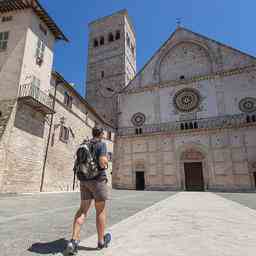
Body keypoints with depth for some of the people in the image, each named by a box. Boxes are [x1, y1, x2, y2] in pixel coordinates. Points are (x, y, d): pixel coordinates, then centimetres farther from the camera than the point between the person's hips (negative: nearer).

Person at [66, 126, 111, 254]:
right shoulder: (102, 144, -9)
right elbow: (102, 162, -22)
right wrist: (106, 160, 2)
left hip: (84, 180, 6)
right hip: (98, 179, -6)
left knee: (83, 210, 7)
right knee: (100, 210, 7)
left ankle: (74, 240, -5)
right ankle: (101, 241, 20)